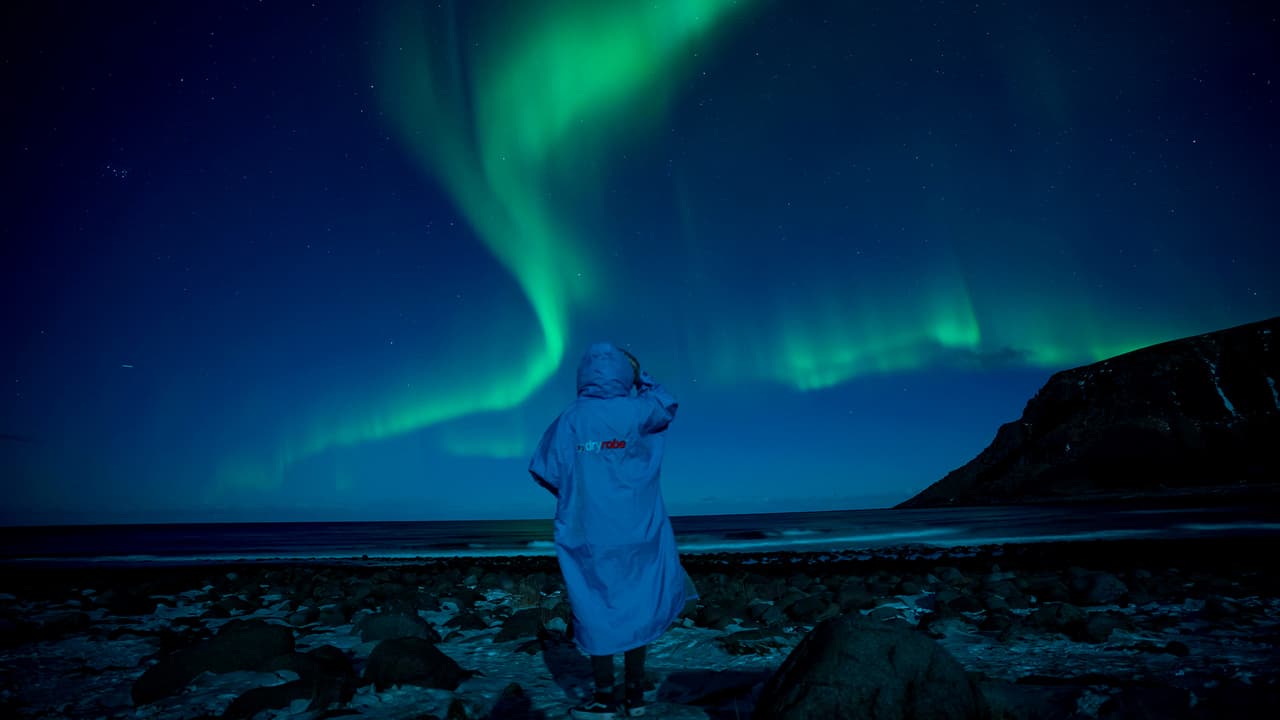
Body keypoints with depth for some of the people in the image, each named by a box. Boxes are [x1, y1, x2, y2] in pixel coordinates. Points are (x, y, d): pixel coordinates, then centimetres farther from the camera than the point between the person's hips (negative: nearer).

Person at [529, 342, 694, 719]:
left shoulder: (570, 419, -6)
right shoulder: (635, 413, -7)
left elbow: (546, 471, -4)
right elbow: (668, 405, 14)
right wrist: (641, 376, 23)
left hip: (586, 535, 0)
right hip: (636, 532, 1)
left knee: (597, 612, 10)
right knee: (635, 609, 14)